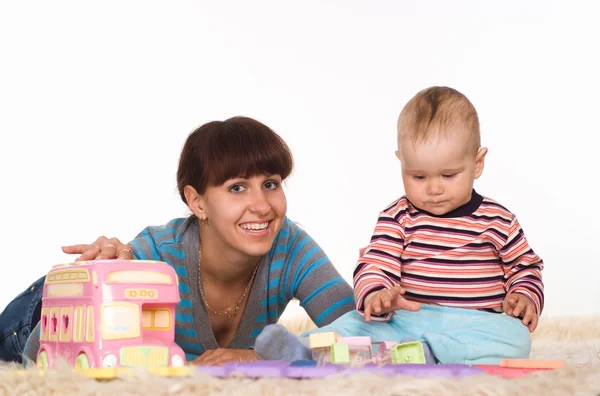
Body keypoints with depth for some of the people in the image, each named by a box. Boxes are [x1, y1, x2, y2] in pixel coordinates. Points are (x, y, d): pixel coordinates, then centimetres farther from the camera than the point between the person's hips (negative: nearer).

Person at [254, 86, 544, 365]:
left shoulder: (497, 222, 8)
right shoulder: (398, 218, 6)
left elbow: (525, 267, 20)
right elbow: (375, 265, -3)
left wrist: (525, 297, -4)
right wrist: (375, 296, -27)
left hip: (475, 327, 0)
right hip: (406, 322, 1)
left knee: (514, 337, -32)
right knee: (356, 323, -24)